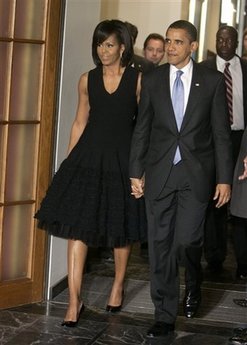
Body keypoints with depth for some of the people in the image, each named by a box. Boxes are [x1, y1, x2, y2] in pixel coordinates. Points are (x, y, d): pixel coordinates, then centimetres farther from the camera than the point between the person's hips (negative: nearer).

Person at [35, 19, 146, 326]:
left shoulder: (138, 80, -3)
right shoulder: (87, 80, 5)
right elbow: (80, 122, 10)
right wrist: (69, 160, 6)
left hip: (122, 158, -2)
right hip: (89, 156, 2)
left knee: (121, 228, 11)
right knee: (77, 226, -5)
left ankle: (118, 286, 33)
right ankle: (74, 301, -1)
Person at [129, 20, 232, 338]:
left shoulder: (212, 81, 1)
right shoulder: (152, 80, 5)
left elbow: (221, 133, 1)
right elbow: (141, 129, 8)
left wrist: (224, 178, -2)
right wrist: (135, 172, 4)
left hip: (196, 174, -2)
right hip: (159, 172, 2)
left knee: (186, 240, -10)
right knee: (160, 244, 3)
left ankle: (193, 285, 26)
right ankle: (164, 316, 15)